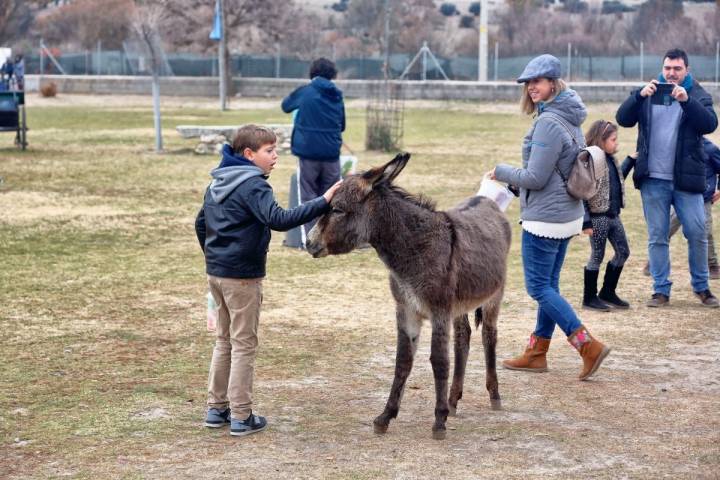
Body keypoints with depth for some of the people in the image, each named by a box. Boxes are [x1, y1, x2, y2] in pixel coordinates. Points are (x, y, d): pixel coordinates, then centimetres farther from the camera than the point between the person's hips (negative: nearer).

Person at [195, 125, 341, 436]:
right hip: (243, 276, -8)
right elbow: (279, 220, -32)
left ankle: (217, 408, 24)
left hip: (215, 273, 8)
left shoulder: (217, 183, 11)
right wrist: (323, 202, -34)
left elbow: (201, 224, 20)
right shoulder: (254, 186, -17)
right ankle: (241, 417, 5)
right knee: (244, 344, 1)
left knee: (224, 340, 19)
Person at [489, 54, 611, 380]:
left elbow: (535, 178, -19)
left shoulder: (548, 122, -20)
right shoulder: (570, 119, 10)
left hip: (544, 218, -10)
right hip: (568, 216, 10)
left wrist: (501, 172, -4)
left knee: (539, 287, -4)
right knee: (549, 286, 14)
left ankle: (589, 345, -9)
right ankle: (536, 353, 22)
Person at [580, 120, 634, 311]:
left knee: (623, 252, 12)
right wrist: (586, 221, -22)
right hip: (598, 217, -9)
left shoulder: (611, 159, 10)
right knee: (597, 256, 0)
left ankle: (608, 292, 24)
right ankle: (589, 298, 13)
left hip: (613, 215, 9)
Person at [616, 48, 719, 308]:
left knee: (697, 233, 0)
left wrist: (687, 100, -26)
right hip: (653, 180, 1)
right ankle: (661, 290, 11)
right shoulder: (648, 94, 9)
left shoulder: (697, 95, 5)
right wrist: (639, 95, -20)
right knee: (657, 237, 5)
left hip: (686, 179, -1)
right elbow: (623, 119, -3)